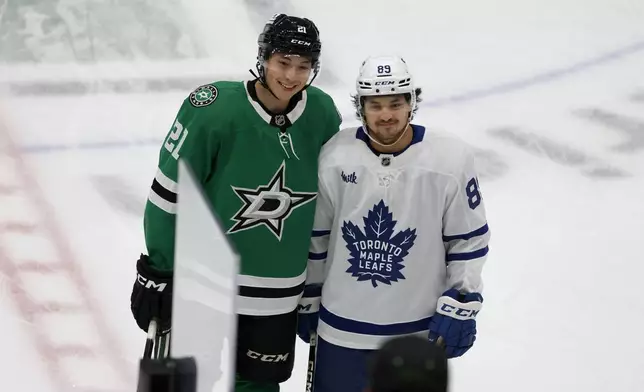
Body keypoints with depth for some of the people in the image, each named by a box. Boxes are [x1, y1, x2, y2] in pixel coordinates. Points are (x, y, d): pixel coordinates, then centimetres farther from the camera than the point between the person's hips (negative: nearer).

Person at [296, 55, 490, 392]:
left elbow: (470, 239, -3)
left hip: (418, 330, -1)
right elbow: (316, 234, 6)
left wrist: (460, 306, -5)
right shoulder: (335, 156, -7)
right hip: (343, 325, 2)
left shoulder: (451, 159, -12)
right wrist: (308, 298, 12)